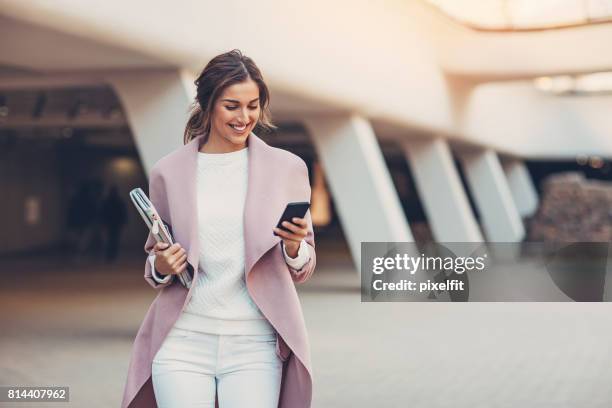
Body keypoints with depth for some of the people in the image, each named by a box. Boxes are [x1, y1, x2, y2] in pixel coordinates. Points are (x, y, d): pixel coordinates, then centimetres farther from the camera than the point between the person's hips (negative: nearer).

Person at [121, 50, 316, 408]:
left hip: (254, 346, 0)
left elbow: (304, 270, 9)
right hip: (183, 343, 1)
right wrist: (161, 266, -5)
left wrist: (294, 247, -13)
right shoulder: (168, 173, 5)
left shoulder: (287, 168, 4)